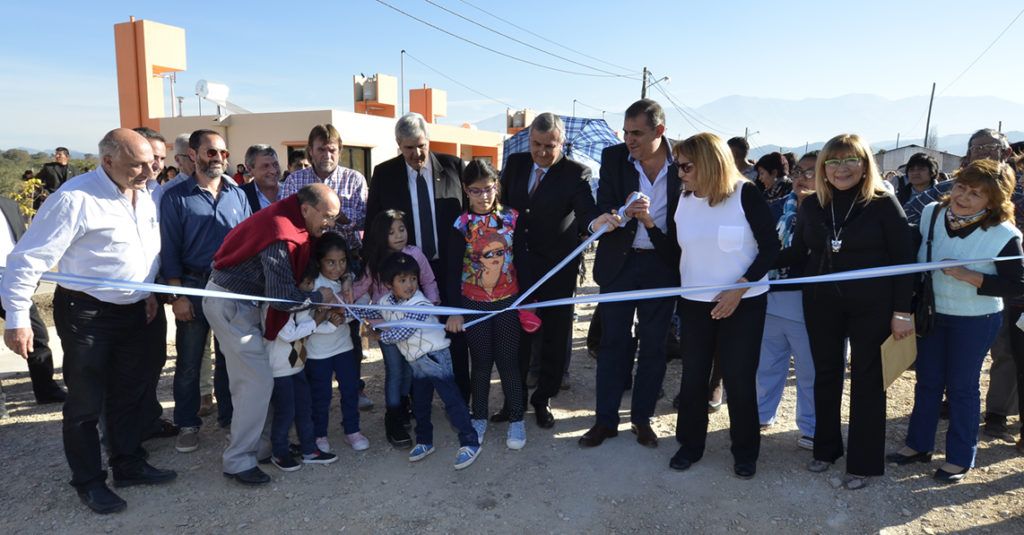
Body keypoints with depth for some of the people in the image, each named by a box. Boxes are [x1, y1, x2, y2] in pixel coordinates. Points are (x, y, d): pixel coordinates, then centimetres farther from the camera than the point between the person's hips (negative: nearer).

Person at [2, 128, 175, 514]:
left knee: (129, 394, 18)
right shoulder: (76, 198, -22)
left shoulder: (143, 196, 1)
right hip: (86, 313, -7)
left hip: (133, 311, 7)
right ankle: (89, 482, 24)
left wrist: (149, 292, 16)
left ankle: (129, 465, 34)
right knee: (86, 403, 7)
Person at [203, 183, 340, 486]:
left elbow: (295, 276, 10)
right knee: (258, 381, -8)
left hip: (243, 300, 10)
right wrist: (319, 297, -13)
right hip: (229, 303, -10)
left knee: (249, 379, 14)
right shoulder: (281, 236, -27)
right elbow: (281, 296, -27)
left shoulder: (295, 225, 2)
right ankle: (238, 462, 1)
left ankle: (259, 444, 25)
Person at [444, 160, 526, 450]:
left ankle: (516, 420, 21)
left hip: (508, 303, 0)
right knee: (481, 363, 12)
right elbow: (453, 269, -2)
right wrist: (455, 311, -5)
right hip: (473, 305, 0)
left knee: (509, 362, 6)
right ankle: (479, 418, 29)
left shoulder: (512, 218, -3)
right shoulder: (462, 224, -5)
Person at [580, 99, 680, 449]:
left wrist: (651, 222, -18)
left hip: (662, 265, 0)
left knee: (653, 345, 10)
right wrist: (623, 213, -28)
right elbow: (604, 208, -7)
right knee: (613, 342, 7)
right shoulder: (613, 158, -4)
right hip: (619, 262, 0)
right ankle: (605, 420, 20)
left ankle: (642, 417, 27)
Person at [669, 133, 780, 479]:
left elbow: (770, 246, -9)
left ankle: (745, 452, 23)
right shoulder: (683, 199, 1)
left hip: (744, 303, -3)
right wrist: (648, 221, -9)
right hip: (695, 303, 4)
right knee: (693, 376, 8)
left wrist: (739, 288, -16)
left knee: (739, 378, 4)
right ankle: (690, 444, 26)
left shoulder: (745, 194, -12)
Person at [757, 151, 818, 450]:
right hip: (770, 298, 5)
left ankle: (811, 429, 22)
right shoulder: (777, 208, 9)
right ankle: (763, 415, 35)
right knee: (767, 365, 18)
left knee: (809, 372, 7)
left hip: (806, 303, -5)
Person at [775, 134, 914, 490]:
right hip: (821, 303, 4)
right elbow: (797, 253, 6)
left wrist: (902, 311, -11)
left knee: (866, 379, 7)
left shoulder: (883, 203, -9)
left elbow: (904, 259, -8)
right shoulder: (811, 205, 2)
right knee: (825, 374, 14)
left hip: (870, 305, -3)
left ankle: (863, 463, 20)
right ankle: (826, 448, 31)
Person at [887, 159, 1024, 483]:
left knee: (962, 386, 6)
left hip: (975, 321, -4)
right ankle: (919, 444, 31)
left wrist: (968, 276, -27)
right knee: (927, 380, 15)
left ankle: (960, 457, 24)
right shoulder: (931, 214, -6)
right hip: (931, 313, 4)